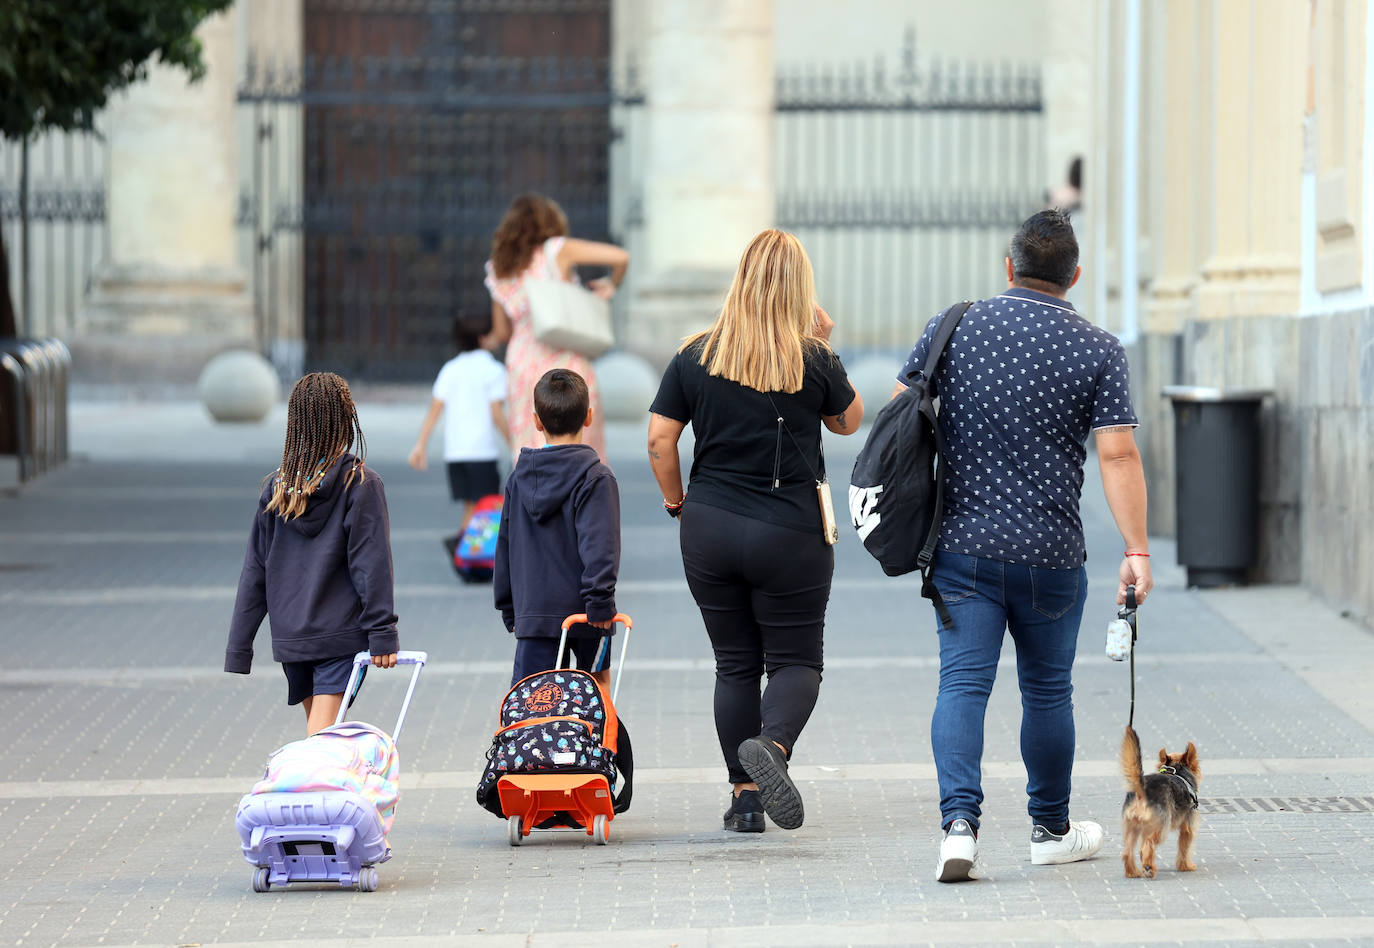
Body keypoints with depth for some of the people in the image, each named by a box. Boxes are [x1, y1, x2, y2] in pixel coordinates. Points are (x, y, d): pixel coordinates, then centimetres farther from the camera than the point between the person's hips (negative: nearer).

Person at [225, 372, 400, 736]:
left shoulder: (277, 486, 4)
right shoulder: (361, 484, -8)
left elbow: (254, 570, 6)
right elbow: (372, 564, -10)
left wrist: (239, 648, 10)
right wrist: (382, 633, -6)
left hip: (289, 635, 5)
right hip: (340, 635, -5)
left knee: (316, 728, 18)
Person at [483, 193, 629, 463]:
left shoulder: (499, 271, 11)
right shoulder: (557, 251, -3)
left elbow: (500, 334, 15)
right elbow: (620, 257, -9)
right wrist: (611, 284, 10)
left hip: (522, 367, 4)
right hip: (565, 362, -4)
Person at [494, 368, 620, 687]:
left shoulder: (519, 478, 8)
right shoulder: (595, 478, -8)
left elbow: (505, 547, 15)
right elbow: (599, 544, -19)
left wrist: (510, 611, 23)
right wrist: (600, 601, -18)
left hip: (533, 611, 3)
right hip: (581, 612, -3)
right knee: (597, 678, 20)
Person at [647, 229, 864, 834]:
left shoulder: (695, 358, -2)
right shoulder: (813, 361, -7)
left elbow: (659, 439, -2)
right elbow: (850, 420, 10)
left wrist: (677, 501, 12)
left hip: (709, 529, 2)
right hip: (791, 533, -2)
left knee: (735, 665, 12)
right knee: (795, 660, 6)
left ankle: (746, 797, 11)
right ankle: (771, 744, -24)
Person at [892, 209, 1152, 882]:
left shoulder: (955, 327, 2)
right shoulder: (1097, 349, -3)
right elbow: (1118, 455, -9)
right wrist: (1136, 551, -7)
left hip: (962, 543, 1)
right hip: (1050, 552, -1)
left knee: (963, 683, -3)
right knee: (1046, 690, 14)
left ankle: (959, 822, -20)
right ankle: (1051, 830, 27)